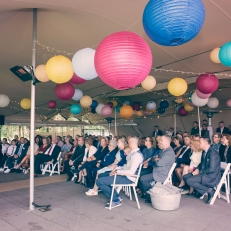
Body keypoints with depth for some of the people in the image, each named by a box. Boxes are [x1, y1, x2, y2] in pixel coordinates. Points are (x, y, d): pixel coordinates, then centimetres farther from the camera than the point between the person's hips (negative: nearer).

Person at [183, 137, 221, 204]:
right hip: (204, 173, 10)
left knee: (189, 180, -22)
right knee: (185, 177, 2)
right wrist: (197, 169, 1)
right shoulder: (204, 152, 9)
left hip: (211, 177, -9)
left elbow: (211, 169, -24)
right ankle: (202, 191, 6)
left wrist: (199, 171, -15)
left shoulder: (213, 153, -20)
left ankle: (210, 190, -7)